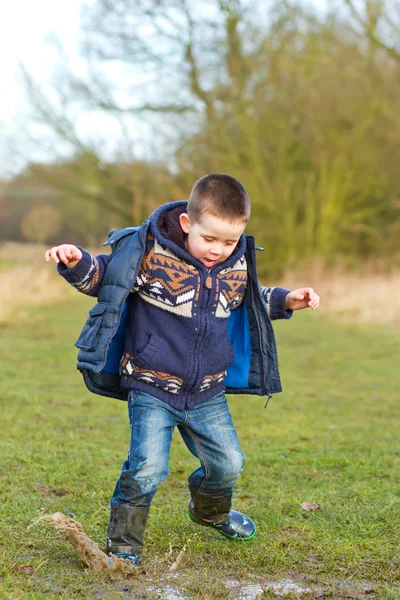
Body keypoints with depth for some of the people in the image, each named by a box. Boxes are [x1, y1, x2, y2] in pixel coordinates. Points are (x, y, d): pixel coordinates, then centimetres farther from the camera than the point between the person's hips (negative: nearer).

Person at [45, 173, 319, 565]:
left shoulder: (237, 266, 0)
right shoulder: (150, 253, -16)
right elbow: (102, 276, -8)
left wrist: (285, 301, 12)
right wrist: (77, 264, -28)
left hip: (207, 393, 5)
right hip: (152, 389, -5)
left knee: (228, 463, 14)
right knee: (148, 466, -18)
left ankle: (210, 511, 48)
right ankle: (122, 544, 1)